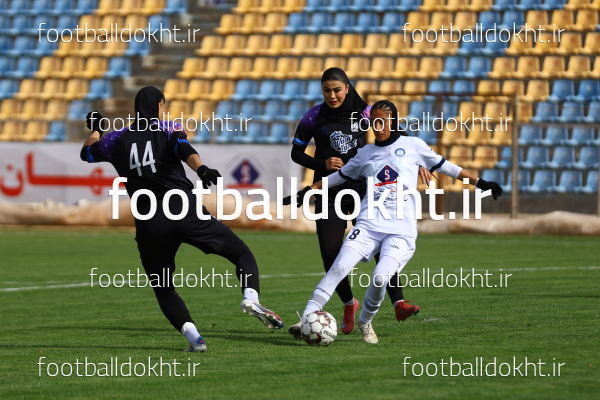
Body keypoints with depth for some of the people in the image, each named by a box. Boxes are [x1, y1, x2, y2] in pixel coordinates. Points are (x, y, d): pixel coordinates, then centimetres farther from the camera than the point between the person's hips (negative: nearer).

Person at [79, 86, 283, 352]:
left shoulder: (118, 139, 15)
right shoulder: (168, 129, 8)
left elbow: (87, 153, 30)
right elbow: (184, 150, -13)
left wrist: (96, 130, 48)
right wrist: (201, 170, -30)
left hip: (149, 226, 2)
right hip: (186, 213, -2)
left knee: (163, 289, 18)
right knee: (242, 254, 8)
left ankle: (193, 337, -4)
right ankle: (250, 298, -21)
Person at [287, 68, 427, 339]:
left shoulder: (364, 113, 0)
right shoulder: (314, 117, -2)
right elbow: (296, 153, 6)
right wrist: (322, 164, -11)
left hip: (363, 187, 0)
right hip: (329, 192, 0)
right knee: (330, 253, -5)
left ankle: (398, 303, -20)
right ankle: (349, 304, 21)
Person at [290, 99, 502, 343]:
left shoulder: (412, 145, 11)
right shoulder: (365, 153, 17)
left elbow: (443, 166, 18)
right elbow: (340, 176, 29)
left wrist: (480, 183, 18)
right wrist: (307, 192, 25)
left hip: (402, 230, -2)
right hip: (369, 224, 2)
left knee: (380, 278, -22)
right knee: (340, 267, -20)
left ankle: (365, 322, 5)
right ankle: (306, 319, -22)